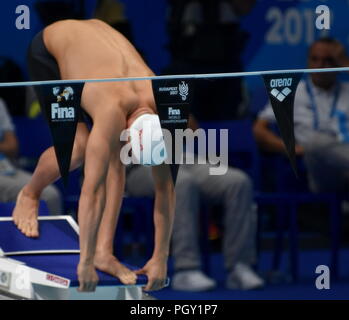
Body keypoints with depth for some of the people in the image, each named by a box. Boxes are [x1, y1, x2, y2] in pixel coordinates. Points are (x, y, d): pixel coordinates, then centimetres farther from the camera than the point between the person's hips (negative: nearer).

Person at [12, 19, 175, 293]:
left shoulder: (161, 110, -25)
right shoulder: (113, 111, -42)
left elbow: (166, 188, -17)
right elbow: (91, 190, -41)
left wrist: (161, 258, -16)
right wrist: (85, 263, -39)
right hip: (49, 47, -5)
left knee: (115, 158, -13)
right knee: (79, 147, -22)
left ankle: (104, 251, -10)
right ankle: (29, 194, 7)